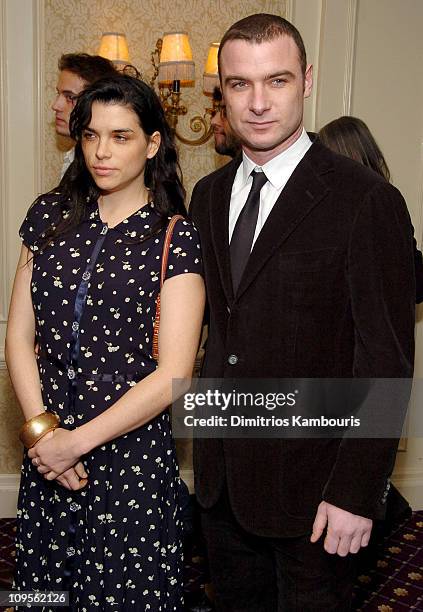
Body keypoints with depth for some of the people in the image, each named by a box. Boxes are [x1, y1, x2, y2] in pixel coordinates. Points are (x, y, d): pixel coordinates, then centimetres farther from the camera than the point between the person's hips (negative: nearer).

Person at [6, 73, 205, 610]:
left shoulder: (174, 237, -10)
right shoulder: (50, 215, 2)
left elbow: (173, 375, -14)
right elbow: (19, 335, 2)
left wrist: (76, 441, -14)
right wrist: (41, 428, -10)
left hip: (132, 451, -3)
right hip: (47, 448, 4)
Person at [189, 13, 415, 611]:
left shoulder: (367, 201, -16)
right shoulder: (208, 194, 4)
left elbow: (386, 361, -16)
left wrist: (356, 492, -16)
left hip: (311, 476, -5)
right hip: (221, 472, 6)